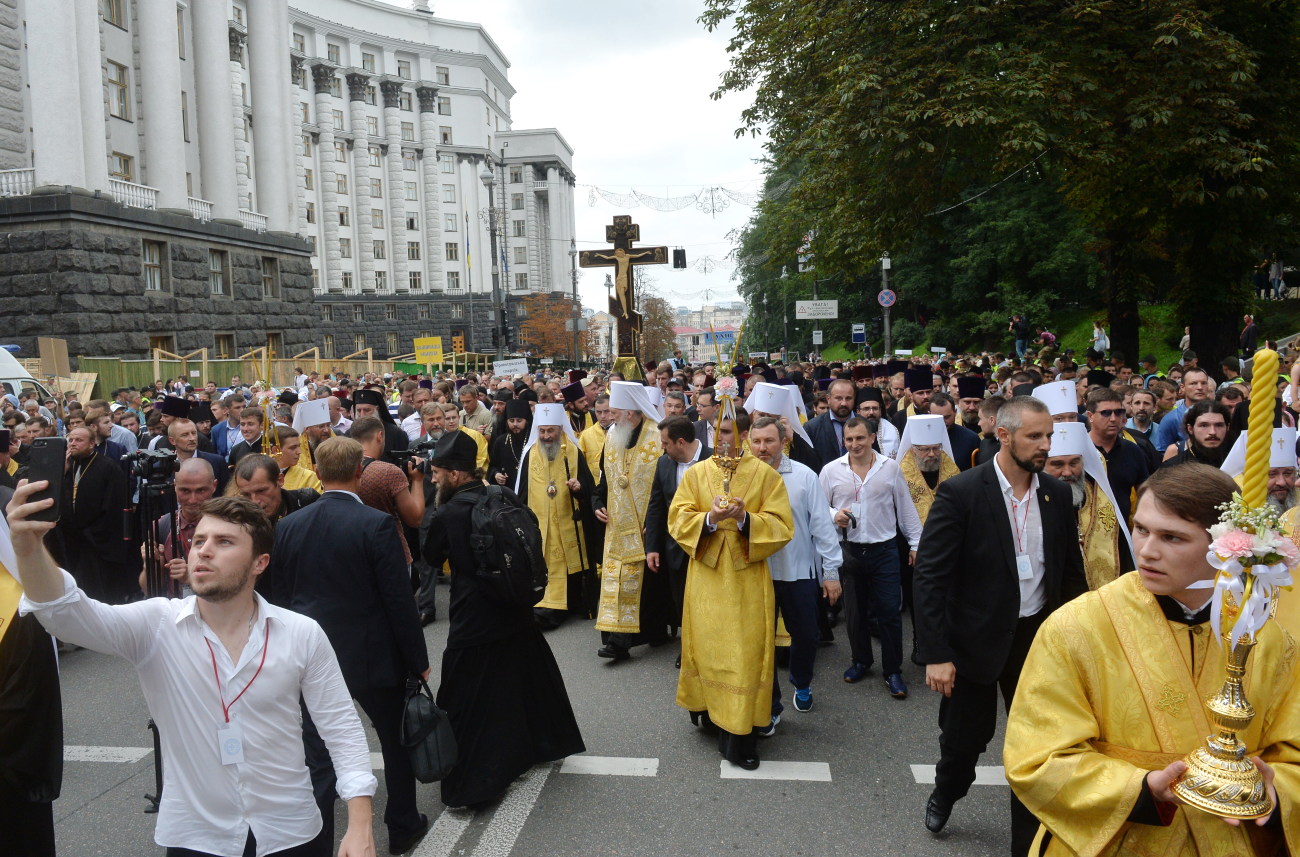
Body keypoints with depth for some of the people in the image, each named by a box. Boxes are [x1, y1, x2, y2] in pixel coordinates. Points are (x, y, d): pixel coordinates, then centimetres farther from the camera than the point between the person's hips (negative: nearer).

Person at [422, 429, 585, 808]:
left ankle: (473, 783, 12)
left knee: (470, 703, 5)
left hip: (474, 623, -6)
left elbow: (431, 558, -1)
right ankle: (540, 741, 43)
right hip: (516, 612, 7)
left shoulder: (449, 514, -18)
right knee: (526, 679, 24)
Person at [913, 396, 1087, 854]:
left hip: (1040, 636, 4)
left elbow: (1072, 572, 9)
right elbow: (929, 577, -17)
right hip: (976, 639, -3)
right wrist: (935, 654, -19)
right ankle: (945, 792, 47)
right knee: (966, 735, 14)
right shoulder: (960, 493, -16)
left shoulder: (1058, 495, -1)